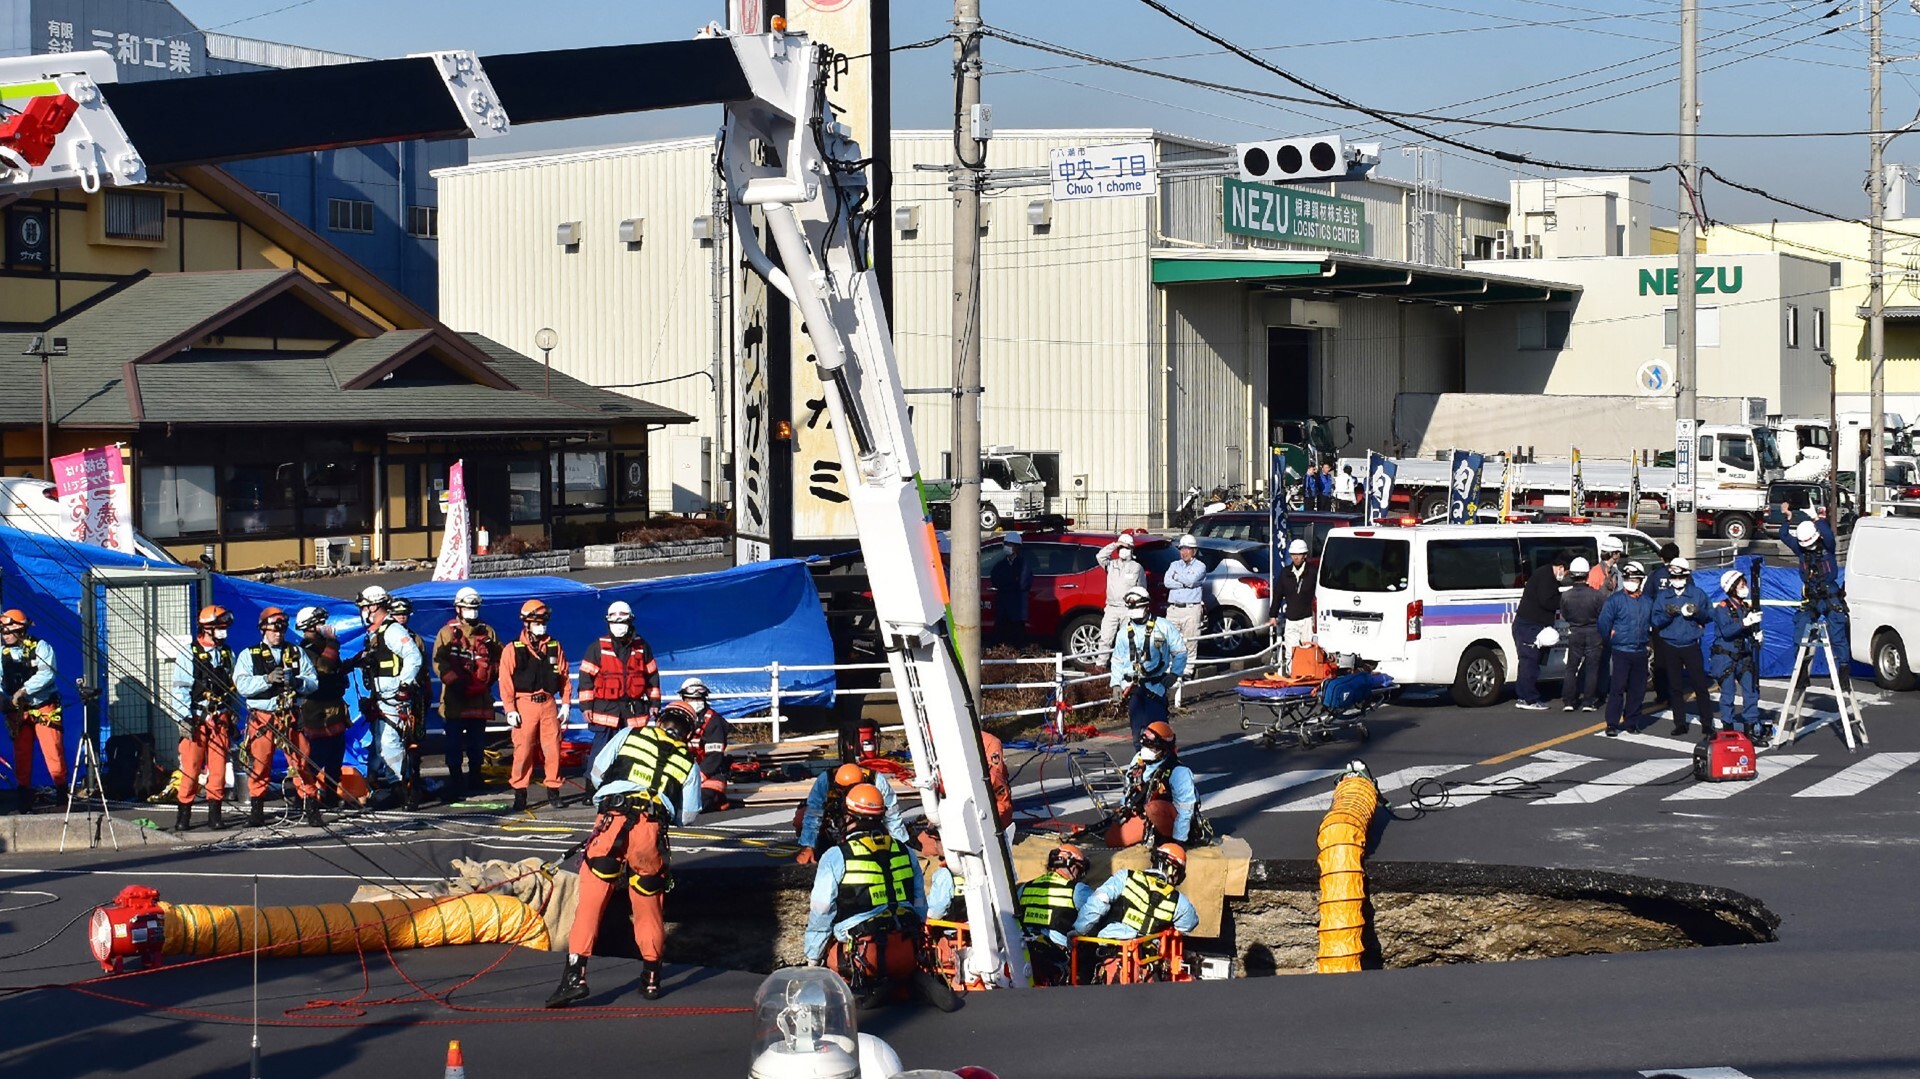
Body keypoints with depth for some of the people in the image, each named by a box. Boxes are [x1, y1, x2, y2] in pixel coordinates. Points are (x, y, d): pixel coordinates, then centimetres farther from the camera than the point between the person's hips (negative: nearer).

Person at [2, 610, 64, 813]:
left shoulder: (40, 647, -3)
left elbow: (47, 674, -16)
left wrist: (24, 690, -23)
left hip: (44, 710, -4)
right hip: (17, 713, 4)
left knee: (54, 754, -11)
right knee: (21, 758, 3)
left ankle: (62, 794, -1)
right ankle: (24, 803, 7)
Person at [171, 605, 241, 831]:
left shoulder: (227, 653, 12)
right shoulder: (190, 653, -2)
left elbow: (233, 687, 18)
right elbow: (180, 688, -5)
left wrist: (234, 717, 13)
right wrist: (186, 718, -12)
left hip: (221, 719, 4)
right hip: (196, 719, -4)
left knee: (218, 768, 2)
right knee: (191, 767, -5)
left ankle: (214, 812, 8)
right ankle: (184, 813, 1)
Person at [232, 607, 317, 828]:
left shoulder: (297, 653, 14)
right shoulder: (249, 655, 7)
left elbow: (313, 682, 7)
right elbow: (242, 685, -6)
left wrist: (297, 682, -13)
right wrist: (267, 679, -19)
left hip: (291, 716, 1)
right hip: (261, 717, -1)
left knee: (302, 763, -1)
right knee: (259, 766, 0)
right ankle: (256, 813, 9)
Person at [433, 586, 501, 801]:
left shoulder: (488, 632, 11)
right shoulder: (446, 633, 0)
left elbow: (499, 659, 14)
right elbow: (438, 663, -7)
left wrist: (490, 677, 0)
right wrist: (454, 681, -18)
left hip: (480, 698, 3)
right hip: (455, 698, -3)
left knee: (477, 741, 11)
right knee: (454, 741, -3)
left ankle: (475, 778, 23)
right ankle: (455, 781, 1)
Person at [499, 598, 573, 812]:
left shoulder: (555, 648, 10)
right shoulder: (513, 650, -1)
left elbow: (565, 677, 13)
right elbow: (505, 681, -4)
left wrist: (565, 704, 7)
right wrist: (510, 710, -9)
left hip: (548, 704, 3)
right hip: (524, 704, -3)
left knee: (552, 748, 1)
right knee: (523, 750, -3)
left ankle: (553, 791, 11)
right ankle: (519, 793, 4)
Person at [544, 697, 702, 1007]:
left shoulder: (629, 735, 16)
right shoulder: (688, 763, 18)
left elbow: (597, 772, 19)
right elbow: (688, 816, 18)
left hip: (611, 821, -1)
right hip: (651, 831, 1)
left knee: (590, 899, 0)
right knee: (648, 903, 17)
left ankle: (575, 973, -8)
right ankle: (651, 978, 24)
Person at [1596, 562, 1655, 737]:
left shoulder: (1648, 601, 8)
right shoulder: (1615, 600, -6)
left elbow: (1653, 623, 22)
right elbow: (1604, 622, -6)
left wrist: (1649, 636, 14)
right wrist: (1608, 641, -1)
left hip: (1640, 652, 5)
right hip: (1620, 652, -5)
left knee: (1638, 689, 10)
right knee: (1617, 688, -9)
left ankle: (1631, 721, 21)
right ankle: (1612, 724, -7)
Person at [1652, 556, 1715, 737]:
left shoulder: (1697, 593, 1)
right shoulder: (1663, 596, 5)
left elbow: (1710, 615, 0)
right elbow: (1656, 621, -2)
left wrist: (1697, 612, -20)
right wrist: (1667, 614, -21)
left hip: (1691, 646, -2)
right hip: (1671, 646, 2)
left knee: (1700, 685, -4)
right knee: (1674, 687, 7)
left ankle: (1707, 725, 2)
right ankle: (1680, 724, 16)